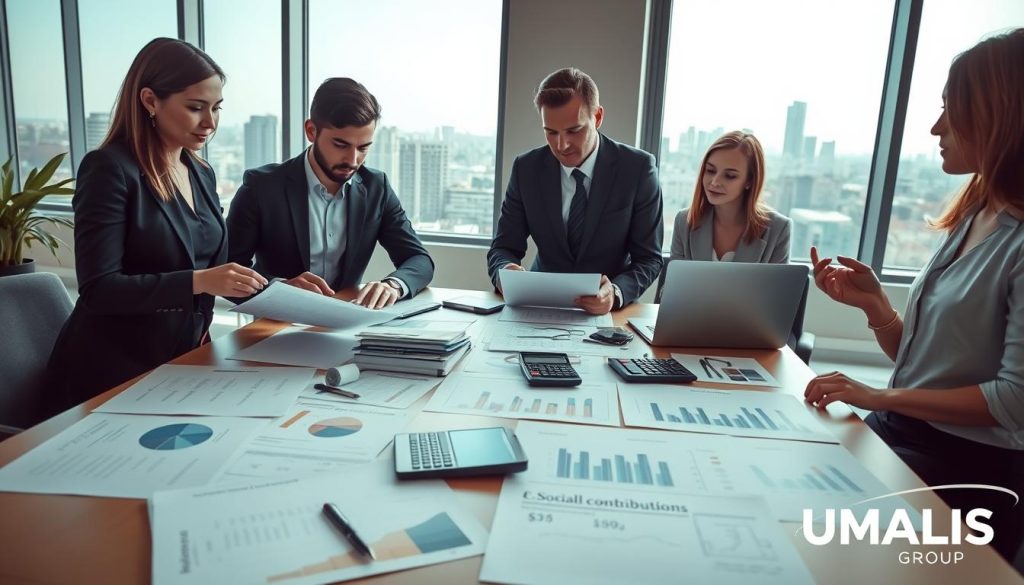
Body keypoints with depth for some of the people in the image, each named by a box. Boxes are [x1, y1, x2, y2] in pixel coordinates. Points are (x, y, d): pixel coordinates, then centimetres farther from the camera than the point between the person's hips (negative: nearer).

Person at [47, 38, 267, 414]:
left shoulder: (202, 174, 7)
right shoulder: (109, 169, -14)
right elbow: (99, 288, -20)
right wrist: (199, 282, -31)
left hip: (182, 361, 6)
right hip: (114, 372, -6)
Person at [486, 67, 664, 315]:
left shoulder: (638, 168, -10)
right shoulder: (527, 168, -4)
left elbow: (649, 258, -9)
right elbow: (503, 248, -1)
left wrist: (615, 293, -29)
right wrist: (506, 272, -24)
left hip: (609, 310, -1)